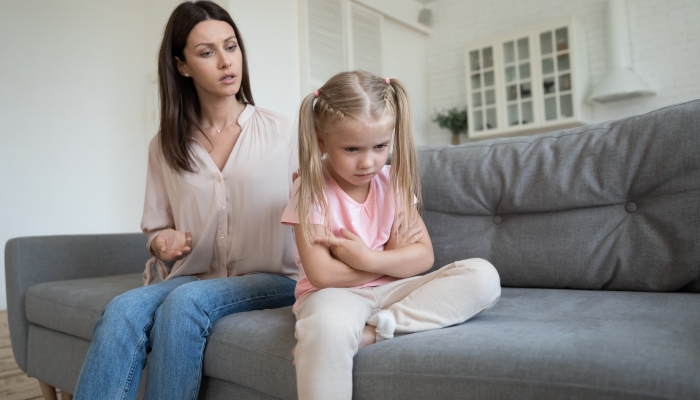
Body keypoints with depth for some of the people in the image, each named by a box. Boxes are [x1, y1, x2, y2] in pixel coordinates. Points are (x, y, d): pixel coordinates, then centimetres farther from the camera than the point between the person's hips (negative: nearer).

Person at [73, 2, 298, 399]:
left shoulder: (282, 133, 1)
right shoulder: (165, 147, 9)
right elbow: (156, 228, 18)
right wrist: (164, 243, -4)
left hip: (272, 280, -2)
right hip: (192, 278, 3)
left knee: (186, 301, -32)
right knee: (123, 309, -28)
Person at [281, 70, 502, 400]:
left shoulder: (392, 182, 4)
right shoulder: (312, 190, -8)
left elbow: (424, 256, -1)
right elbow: (321, 274, -17)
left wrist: (368, 259, -18)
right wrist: (393, 256, -9)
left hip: (390, 288, 6)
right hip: (335, 294, -5)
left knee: (483, 277, -18)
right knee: (327, 325, -44)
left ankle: (370, 332, -27)